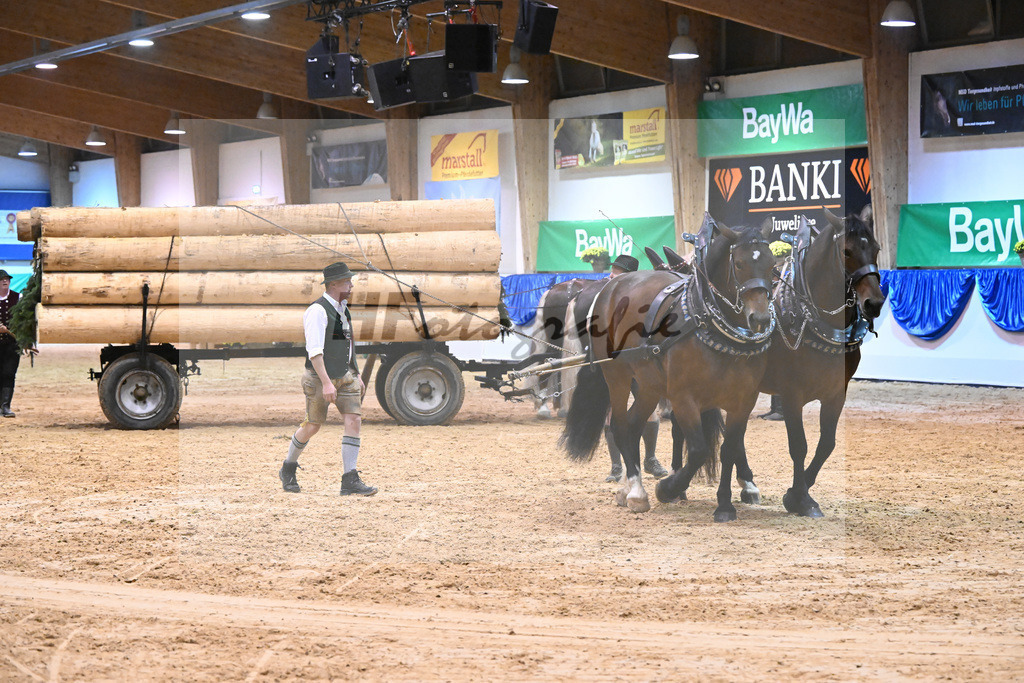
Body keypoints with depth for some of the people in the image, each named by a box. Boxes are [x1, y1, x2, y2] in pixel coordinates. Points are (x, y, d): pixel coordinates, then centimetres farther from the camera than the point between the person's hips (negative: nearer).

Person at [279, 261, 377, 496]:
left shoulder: (342, 309, 12)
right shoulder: (317, 311, -16)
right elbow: (314, 350, -22)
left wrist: (356, 375, 20)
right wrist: (326, 382, -28)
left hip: (345, 375, 7)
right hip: (320, 378, -7)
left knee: (354, 420, -8)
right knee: (312, 426, 5)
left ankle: (350, 481, -9)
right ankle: (288, 469, 30)